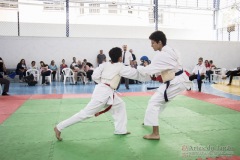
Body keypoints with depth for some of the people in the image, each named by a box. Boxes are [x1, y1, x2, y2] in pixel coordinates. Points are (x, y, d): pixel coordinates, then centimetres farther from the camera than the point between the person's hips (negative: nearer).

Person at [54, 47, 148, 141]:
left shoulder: (105, 64, 9)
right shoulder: (120, 67, -6)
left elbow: (95, 76, 3)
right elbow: (134, 73, -1)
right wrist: (147, 77, 12)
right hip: (104, 92, -9)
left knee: (120, 105, 18)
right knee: (86, 113, -4)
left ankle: (120, 130, 23)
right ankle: (59, 128, 2)